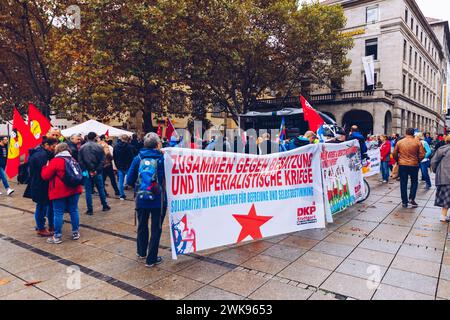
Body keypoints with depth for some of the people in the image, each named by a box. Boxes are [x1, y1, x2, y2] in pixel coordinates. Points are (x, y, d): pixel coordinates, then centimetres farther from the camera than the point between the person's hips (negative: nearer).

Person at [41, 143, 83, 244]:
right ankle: (75, 232, 18)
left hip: (60, 191, -6)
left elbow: (45, 176, -8)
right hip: (74, 189, 6)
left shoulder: (55, 161, -9)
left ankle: (57, 236, 6)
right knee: (74, 210, 12)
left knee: (58, 213, 1)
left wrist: (46, 167, 8)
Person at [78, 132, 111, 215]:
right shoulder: (99, 147, -4)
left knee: (88, 192, 6)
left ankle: (90, 210, 9)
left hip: (87, 173, 0)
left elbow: (80, 161, -6)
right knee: (101, 190, 14)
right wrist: (97, 170, -5)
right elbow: (102, 160, -7)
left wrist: (84, 171, -2)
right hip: (97, 173, 0)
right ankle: (105, 206, 25)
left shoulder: (82, 148, -2)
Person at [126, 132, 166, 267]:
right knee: (156, 229, 10)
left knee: (142, 226, 23)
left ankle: (141, 252, 42)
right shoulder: (162, 158, -10)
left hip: (141, 199, 3)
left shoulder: (138, 158, -3)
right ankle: (151, 259, 16)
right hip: (158, 200, -3)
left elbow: (129, 181, -2)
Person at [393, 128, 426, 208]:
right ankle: (411, 198, 3)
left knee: (403, 183, 7)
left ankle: (404, 201, 11)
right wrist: (418, 161, 13)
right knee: (414, 182, 17)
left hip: (402, 165, 1)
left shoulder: (399, 142, -2)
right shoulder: (418, 143, -5)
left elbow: (394, 154, 3)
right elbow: (422, 155, -5)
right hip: (414, 165, -1)